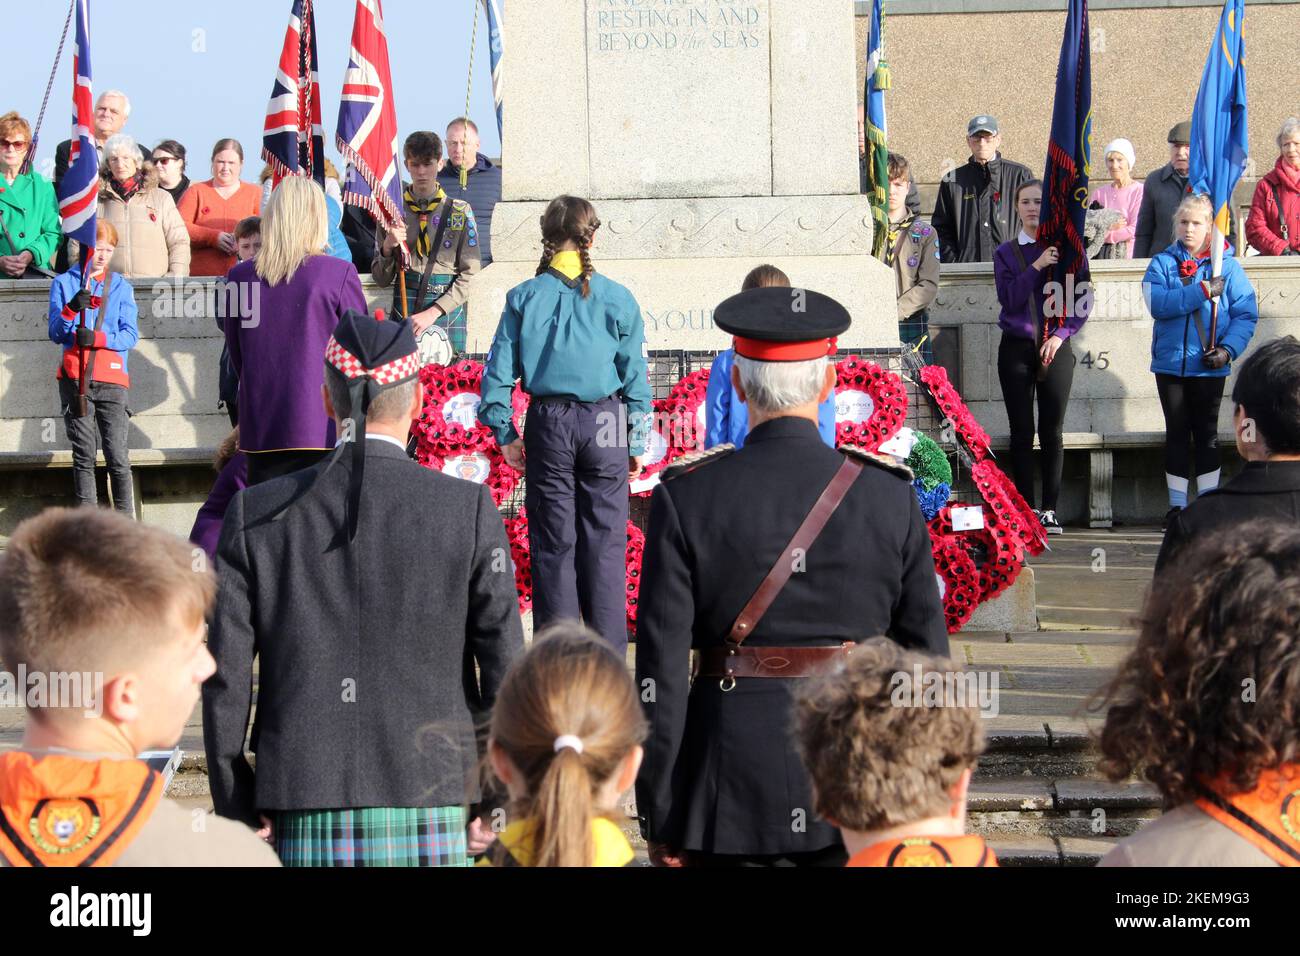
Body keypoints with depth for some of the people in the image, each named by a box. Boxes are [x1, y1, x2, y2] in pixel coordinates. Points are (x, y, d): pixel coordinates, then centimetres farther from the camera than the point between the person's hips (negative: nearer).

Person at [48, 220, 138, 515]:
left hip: (111, 380, 0)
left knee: (118, 458, -7)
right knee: (83, 457, 2)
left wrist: (97, 338, -15)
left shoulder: (121, 287, 11)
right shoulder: (63, 283, 10)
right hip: (74, 379, 0)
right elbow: (56, 334, 2)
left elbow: (130, 336, 2)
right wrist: (71, 309, -18)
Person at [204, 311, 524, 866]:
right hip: (429, 813, -1)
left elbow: (225, 679, 1)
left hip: (304, 823, 1)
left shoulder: (255, 514, 1)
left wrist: (237, 811, 9)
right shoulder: (468, 510, -3)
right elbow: (504, 673, -2)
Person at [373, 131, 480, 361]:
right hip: (403, 311, 1)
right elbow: (382, 279, 10)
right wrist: (387, 249, -10)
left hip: (448, 311, -1)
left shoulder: (459, 212, 2)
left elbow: (468, 275, -3)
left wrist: (433, 312, -12)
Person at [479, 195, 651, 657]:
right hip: (605, 426, -1)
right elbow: (635, 375, 0)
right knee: (605, 542, 5)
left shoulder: (524, 298, -3)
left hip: (548, 427, 1)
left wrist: (505, 434, 8)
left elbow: (499, 372, -3)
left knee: (552, 543, 7)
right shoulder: (617, 299, -5)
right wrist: (637, 442, 8)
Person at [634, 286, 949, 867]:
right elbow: (926, 652, 1)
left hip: (732, 794, -1)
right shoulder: (890, 495, -4)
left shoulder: (687, 498, -9)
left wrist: (659, 818, -2)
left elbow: (660, 671, -9)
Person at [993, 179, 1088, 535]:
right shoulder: (1006, 253, 7)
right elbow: (1009, 299, -6)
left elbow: (1082, 301, 4)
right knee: (1022, 433, 0)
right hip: (1017, 348, 1)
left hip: (1055, 349, 0)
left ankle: (1049, 510, 2)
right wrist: (1037, 267, -15)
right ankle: (1025, 509, 4)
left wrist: (1061, 335, -8)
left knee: (1052, 433, -2)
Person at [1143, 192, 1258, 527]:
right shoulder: (1162, 263, 2)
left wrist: (1228, 349, -18)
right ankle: (1177, 505, 15)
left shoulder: (1227, 265, -1)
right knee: (1177, 434, 8)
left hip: (1209, 366, -1)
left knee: (1207, 434, 6)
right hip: (1171, 363, 1)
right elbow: (1158, 303, -15)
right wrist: (1202, 292, -21)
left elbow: (1246, 314, -5)